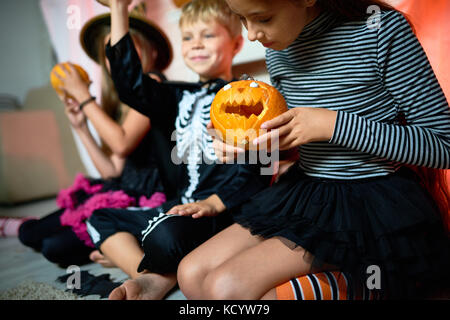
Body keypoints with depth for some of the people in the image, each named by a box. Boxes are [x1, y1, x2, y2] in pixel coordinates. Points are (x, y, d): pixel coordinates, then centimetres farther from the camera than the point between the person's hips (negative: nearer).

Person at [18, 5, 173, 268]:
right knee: (32, 234, 2)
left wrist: (84, 97, -11)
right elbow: (113, 170, 11)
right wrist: (81, 127, 8)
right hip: (123, 190, 8)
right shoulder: (123, 102, 15)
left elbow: (122, 144, -22)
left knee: (56, 247, -14)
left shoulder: (151, 83, -8)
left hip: (146, 198, -8)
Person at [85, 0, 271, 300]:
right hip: (182, 205, 8)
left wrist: (214, 203, -23)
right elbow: (132, 84, 5)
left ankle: (168, 274, -6)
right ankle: (153, 278, -14)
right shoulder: (181, 97, 18)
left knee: (166, 235, -39)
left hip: (225, 209, -8)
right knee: (100, 219, 6)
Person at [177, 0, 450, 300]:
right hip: (305, 191, 7)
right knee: (192, 273, -4)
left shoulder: (383, 29, -15)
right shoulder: (277, 52, 4)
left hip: (375, 201, -6)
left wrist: (332, 124, -22)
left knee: (226, 287, -19)